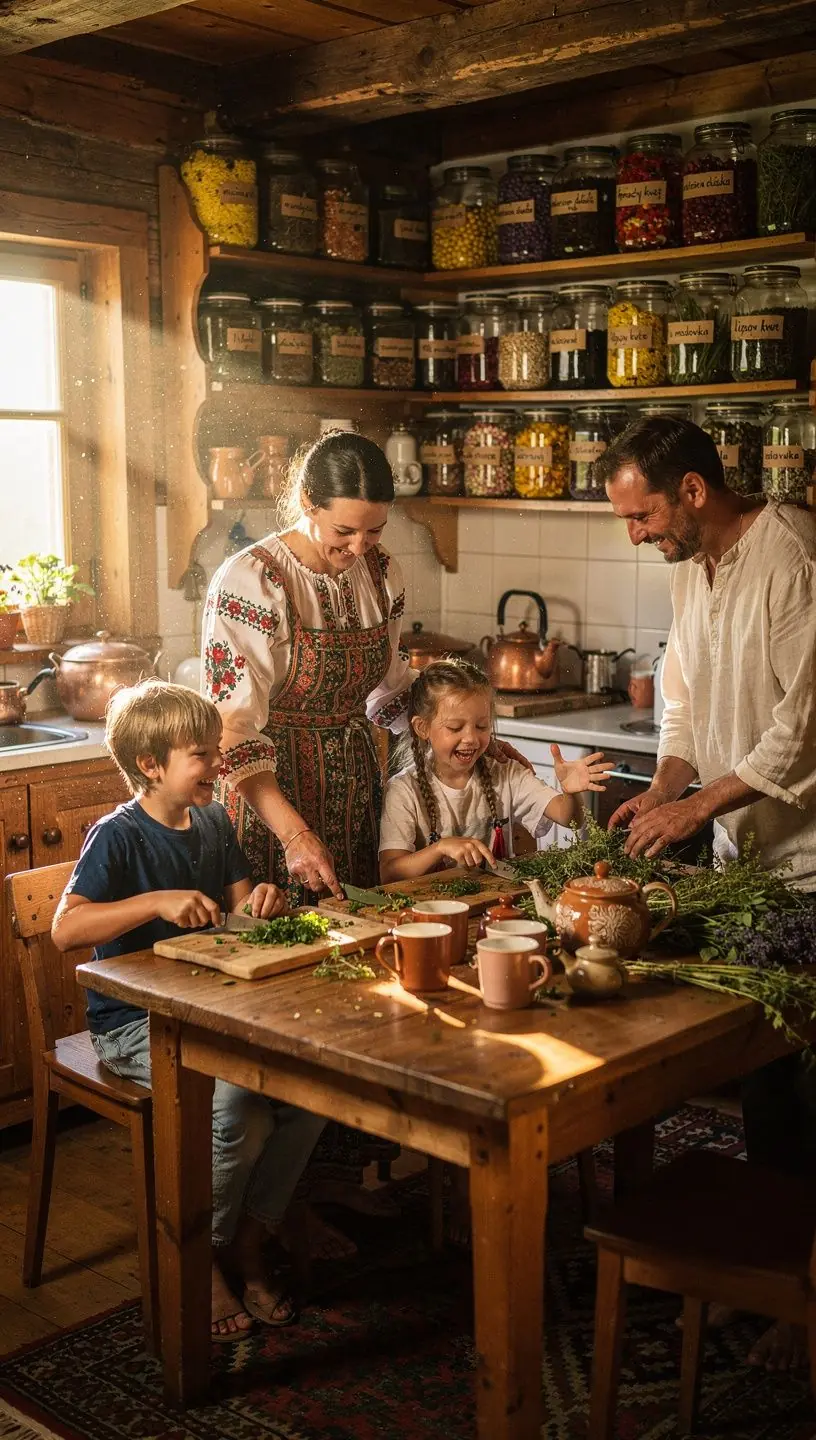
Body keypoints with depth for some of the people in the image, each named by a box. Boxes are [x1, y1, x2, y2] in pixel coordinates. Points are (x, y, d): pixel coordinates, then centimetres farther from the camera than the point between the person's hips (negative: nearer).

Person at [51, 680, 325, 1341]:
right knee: (236, 1107, -28)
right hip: (134, 1022, -7)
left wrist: (263, 900, -6)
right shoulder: (118, 837, -13)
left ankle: (247, 1246, 5)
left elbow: (238, 908, 18)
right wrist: (157, 903, -31)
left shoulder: (214, 823, 8)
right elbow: (66, 928, -24)